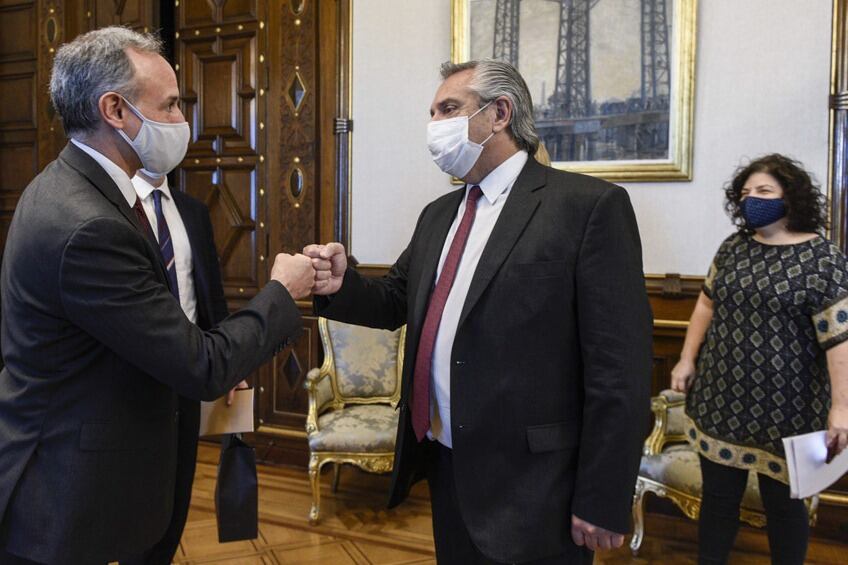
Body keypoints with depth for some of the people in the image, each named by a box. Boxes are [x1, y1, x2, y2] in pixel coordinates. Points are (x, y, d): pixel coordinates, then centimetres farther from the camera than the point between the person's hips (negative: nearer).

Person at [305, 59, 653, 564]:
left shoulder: (590, 205, -12)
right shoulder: (438, 215, 13)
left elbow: (619, 365, -15)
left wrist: (602, 502, -16)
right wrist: (343, 285, -7)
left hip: (530, 485, -7)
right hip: (446, 467, 7)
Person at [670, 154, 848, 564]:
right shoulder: (734, 246, 7)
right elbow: (708, 304, 14)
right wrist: (687, 359, 9)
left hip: (782, 406, -5)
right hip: (720, 398, 5)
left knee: (782, 501, 11)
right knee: (718, 494, 13)